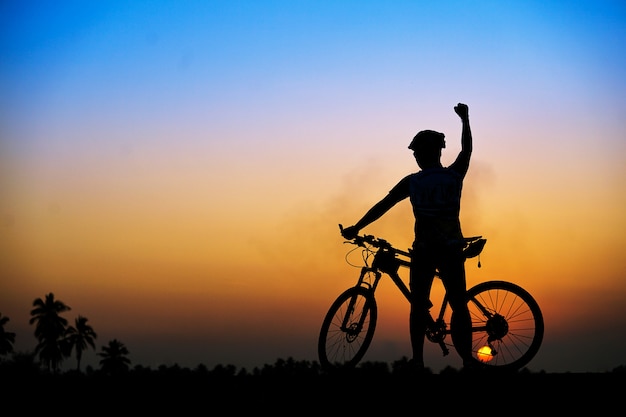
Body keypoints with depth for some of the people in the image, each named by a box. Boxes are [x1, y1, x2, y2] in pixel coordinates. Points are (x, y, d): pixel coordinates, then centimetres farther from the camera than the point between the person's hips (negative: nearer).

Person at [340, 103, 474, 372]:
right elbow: (467, 149, 20)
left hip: (423, 251, 0)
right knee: (459, 306, 3)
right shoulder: (454, 176, 1)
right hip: (452, 250, 0)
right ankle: (466, 360, -5)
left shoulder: (412, 182, -1)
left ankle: (417, 361, 3)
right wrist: (465, 119, 34)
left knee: (418, 306, 8)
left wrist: (356, 228, 13)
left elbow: (382, 206, 3)